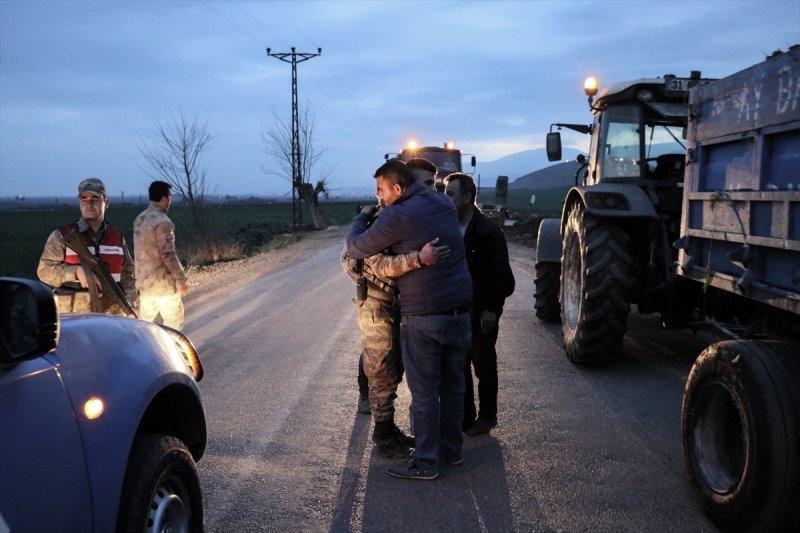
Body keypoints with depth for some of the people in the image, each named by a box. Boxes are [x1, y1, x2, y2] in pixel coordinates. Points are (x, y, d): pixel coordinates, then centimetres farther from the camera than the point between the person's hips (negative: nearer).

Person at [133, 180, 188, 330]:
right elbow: (168, 254, -21)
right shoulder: (162, 222, -17)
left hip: (143, 281, 8)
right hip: (164, 282, -8)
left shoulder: (139, 219, 9)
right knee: (173, 322, 5)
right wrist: (181, 279, -13)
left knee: (144, 321, 16)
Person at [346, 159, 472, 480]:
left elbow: (355, 249, -6)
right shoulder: (444, 205, 8)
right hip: (459, 312, 7)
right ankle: (451, 448, 31)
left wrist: (361, 218, 14)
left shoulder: (398, 216, -14)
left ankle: (425, 462, 12)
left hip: (423, 319, -7)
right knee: (453, 386, 17)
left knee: (424, 392, 3)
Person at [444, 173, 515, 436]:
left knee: (483, 366, 7)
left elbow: (501, 275, -13)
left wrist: (492, 309, -16)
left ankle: (487, 417, 21)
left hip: (480, 313, -6)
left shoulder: (488, 232, -13)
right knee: (459, 366, 12)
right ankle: (464, 417, 24)